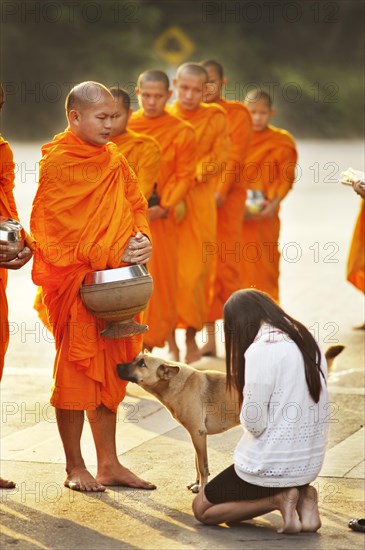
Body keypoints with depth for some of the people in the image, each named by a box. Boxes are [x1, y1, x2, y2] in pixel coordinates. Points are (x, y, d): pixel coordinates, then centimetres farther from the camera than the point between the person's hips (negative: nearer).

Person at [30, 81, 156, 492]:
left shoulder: (114, 160, 11)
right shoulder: (57, 162, -10)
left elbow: (135, 205, 13)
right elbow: (67, 228, -14)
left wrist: (141, 239, -8)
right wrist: (115, 254, -17)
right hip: (74, 282, -7)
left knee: (109, 373, 11)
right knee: (75, 373, 0)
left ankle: (109, 464, 18)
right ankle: (75, 468, 9)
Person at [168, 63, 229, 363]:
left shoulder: (215, 118, 3)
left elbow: (219, 158, -1)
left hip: (198, 202, -1)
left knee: (194, 270, -2)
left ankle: (192, 337, 11)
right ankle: (169, 338, 8)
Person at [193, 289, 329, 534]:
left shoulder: (261, 350, -19)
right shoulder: (308, 342, 4)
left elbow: (254, 423, -19)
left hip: (271, 466, -7)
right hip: (310, 462, 7)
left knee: (202, 509, 13)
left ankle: (279, 499, -4)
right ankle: (302, 496, 6)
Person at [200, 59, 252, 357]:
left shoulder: (237, 114, 0)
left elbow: (235, 158, -10)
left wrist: (220, 192, -22)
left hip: (226, 196, -4)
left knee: (225, 265, -7)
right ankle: (210, 338, 10)